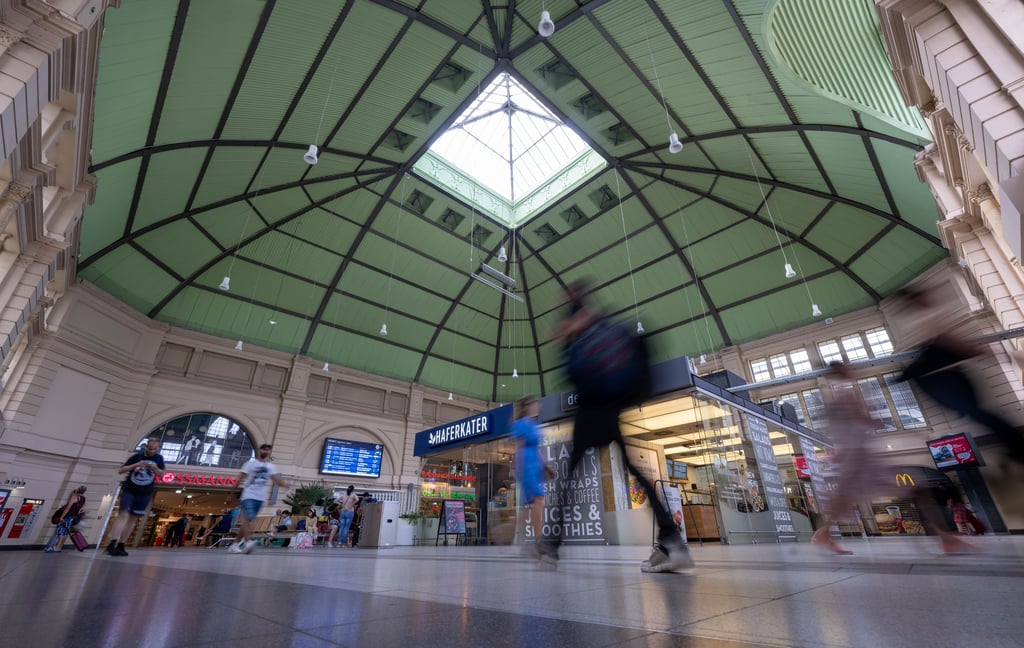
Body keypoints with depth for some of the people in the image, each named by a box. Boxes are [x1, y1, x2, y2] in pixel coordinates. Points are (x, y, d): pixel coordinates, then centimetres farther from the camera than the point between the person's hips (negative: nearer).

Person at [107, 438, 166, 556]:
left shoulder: (159, 458, 0)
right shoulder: (137, 456, -7)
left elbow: (161, 474, 6)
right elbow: (120, 471, -8)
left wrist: (155, 469, -16)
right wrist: (136, 465, -24)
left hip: (144, 494, 3)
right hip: (129, 490, -2)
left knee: (133, 519, 5)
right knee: (123, 515, -16)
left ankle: (120, 546, 12)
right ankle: (112, 544, -17)